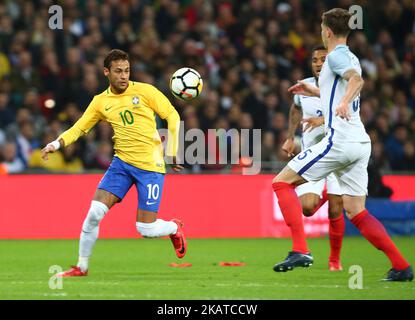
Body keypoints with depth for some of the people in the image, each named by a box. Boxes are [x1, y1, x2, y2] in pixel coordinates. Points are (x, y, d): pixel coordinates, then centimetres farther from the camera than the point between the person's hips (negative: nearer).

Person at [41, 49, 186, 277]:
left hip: (150, 165, -3)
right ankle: (81, 267, 5)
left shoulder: (144, 91, -5)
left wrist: (172, 152, -3)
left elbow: (172, 116, 0)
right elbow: (79, 128, 9)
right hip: (122, 162, 3)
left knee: (146, 229, -6)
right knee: (94, 212, -11)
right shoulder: (100, 102, 5)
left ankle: (174, 228, 30)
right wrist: (56, 144, -9)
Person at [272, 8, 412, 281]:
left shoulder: (336, 56, -4)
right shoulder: (351, 58, 23)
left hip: (340, 140, -9)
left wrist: (344, 102, -43)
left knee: (282, 182, -3)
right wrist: (315, 91, 48)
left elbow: (357, 79, -25)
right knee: (357, 213, 9)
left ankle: (300, 250, -17)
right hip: (360, 142, 9)